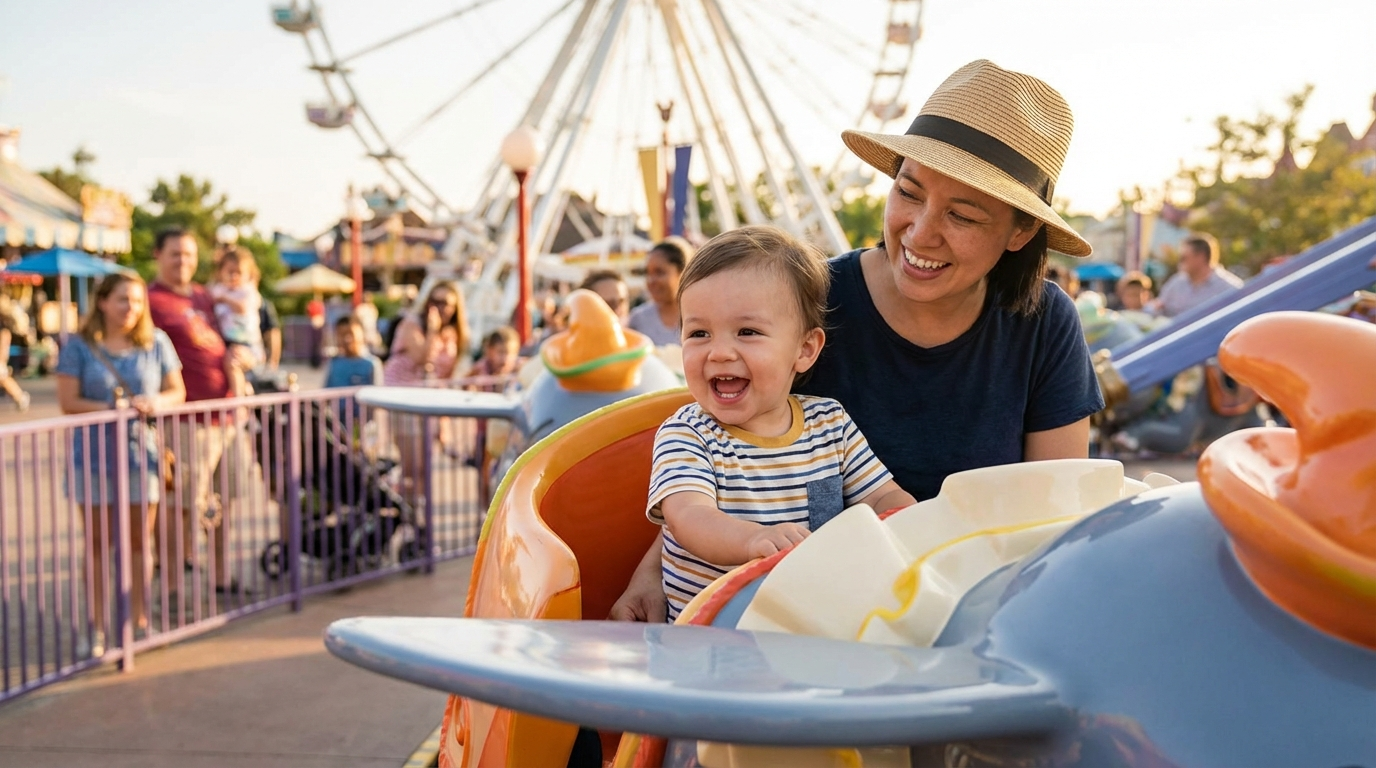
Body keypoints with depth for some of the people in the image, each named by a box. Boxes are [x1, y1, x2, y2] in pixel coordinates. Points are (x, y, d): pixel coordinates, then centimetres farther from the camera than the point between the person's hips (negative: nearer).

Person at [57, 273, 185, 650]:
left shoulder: (156, 342, 4)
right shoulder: (79, 346, -2)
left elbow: (177, 391, 7)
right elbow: (68, 402, -7)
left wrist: (157, 402, -15)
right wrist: (113, 408, -19)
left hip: (142, 452, 2)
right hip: (95, 454, -1)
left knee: (140, 540, 9)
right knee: (99, 542, 5)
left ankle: (140, 619, 20)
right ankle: (98, 626, 13)